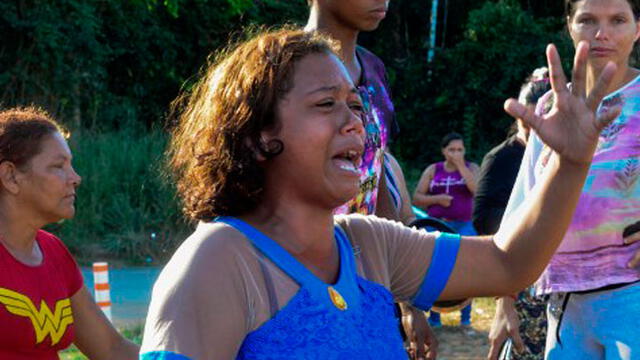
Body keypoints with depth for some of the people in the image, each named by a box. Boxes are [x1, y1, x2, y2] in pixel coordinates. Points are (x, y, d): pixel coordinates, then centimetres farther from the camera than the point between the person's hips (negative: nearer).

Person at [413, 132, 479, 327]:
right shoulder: (433, 170, 10)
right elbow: (416, 198, 6)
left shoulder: (471, 168, 7)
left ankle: (465, 317, 0)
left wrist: (461, 166, -12)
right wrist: (437, 199, -11)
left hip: (463, 225, -1)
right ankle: (434, 317, 7)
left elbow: (477, 190, -13)